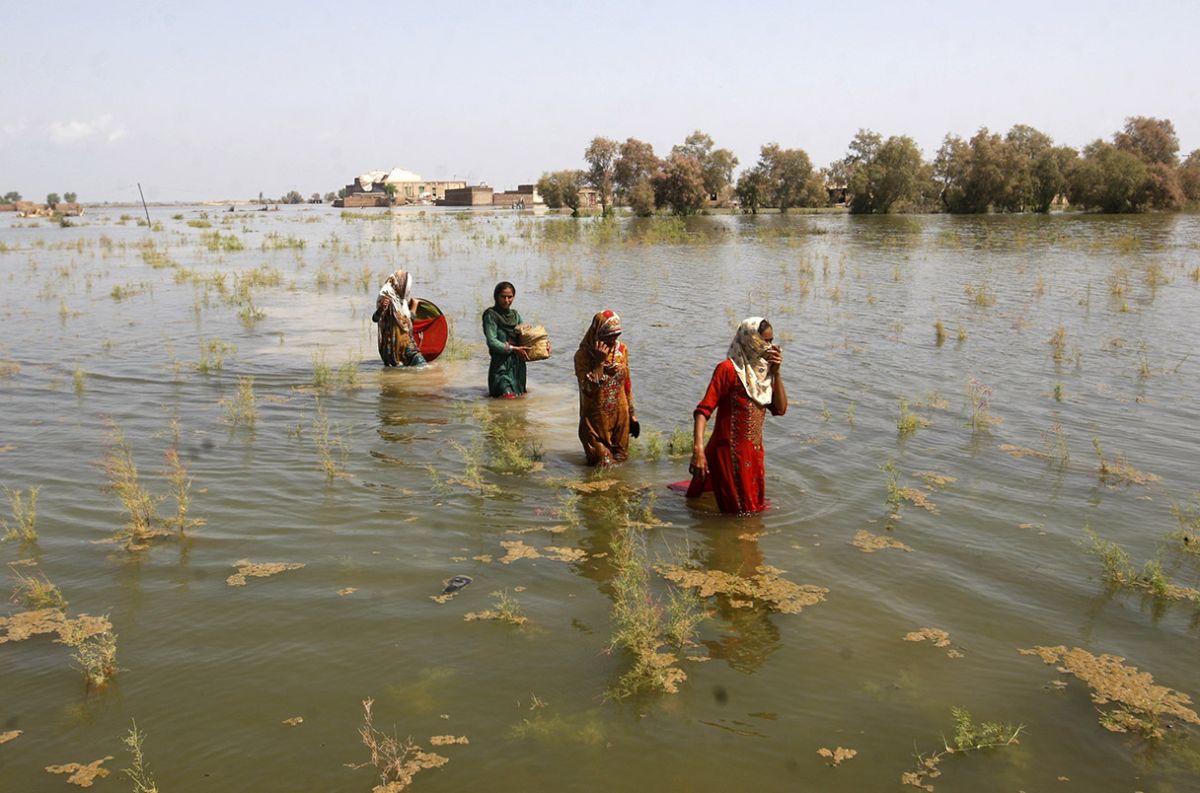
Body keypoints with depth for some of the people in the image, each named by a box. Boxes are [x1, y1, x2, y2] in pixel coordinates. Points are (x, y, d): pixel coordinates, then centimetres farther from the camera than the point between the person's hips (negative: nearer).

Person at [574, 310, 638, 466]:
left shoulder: (622, 349, -3)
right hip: (596, 420, -4)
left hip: (620, 417, 4)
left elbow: (627, 384, 6)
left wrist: (632, 415, 9)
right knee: (602, 464, 7)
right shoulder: (583, 355, -16)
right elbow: (588, 389, -26)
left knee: (620, 459, 17)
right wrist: (599, 361, -28)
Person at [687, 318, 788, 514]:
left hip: (754, 452, 7)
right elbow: (704, 410, -21)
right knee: (739, 510, 3)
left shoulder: (763, 370, 7)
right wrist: (698, 449, -33)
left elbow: (780, 409, 3)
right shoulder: (729, 369, -15)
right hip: (730, 452, -7)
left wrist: (776, 373, -6)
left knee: (753, 504, 22)